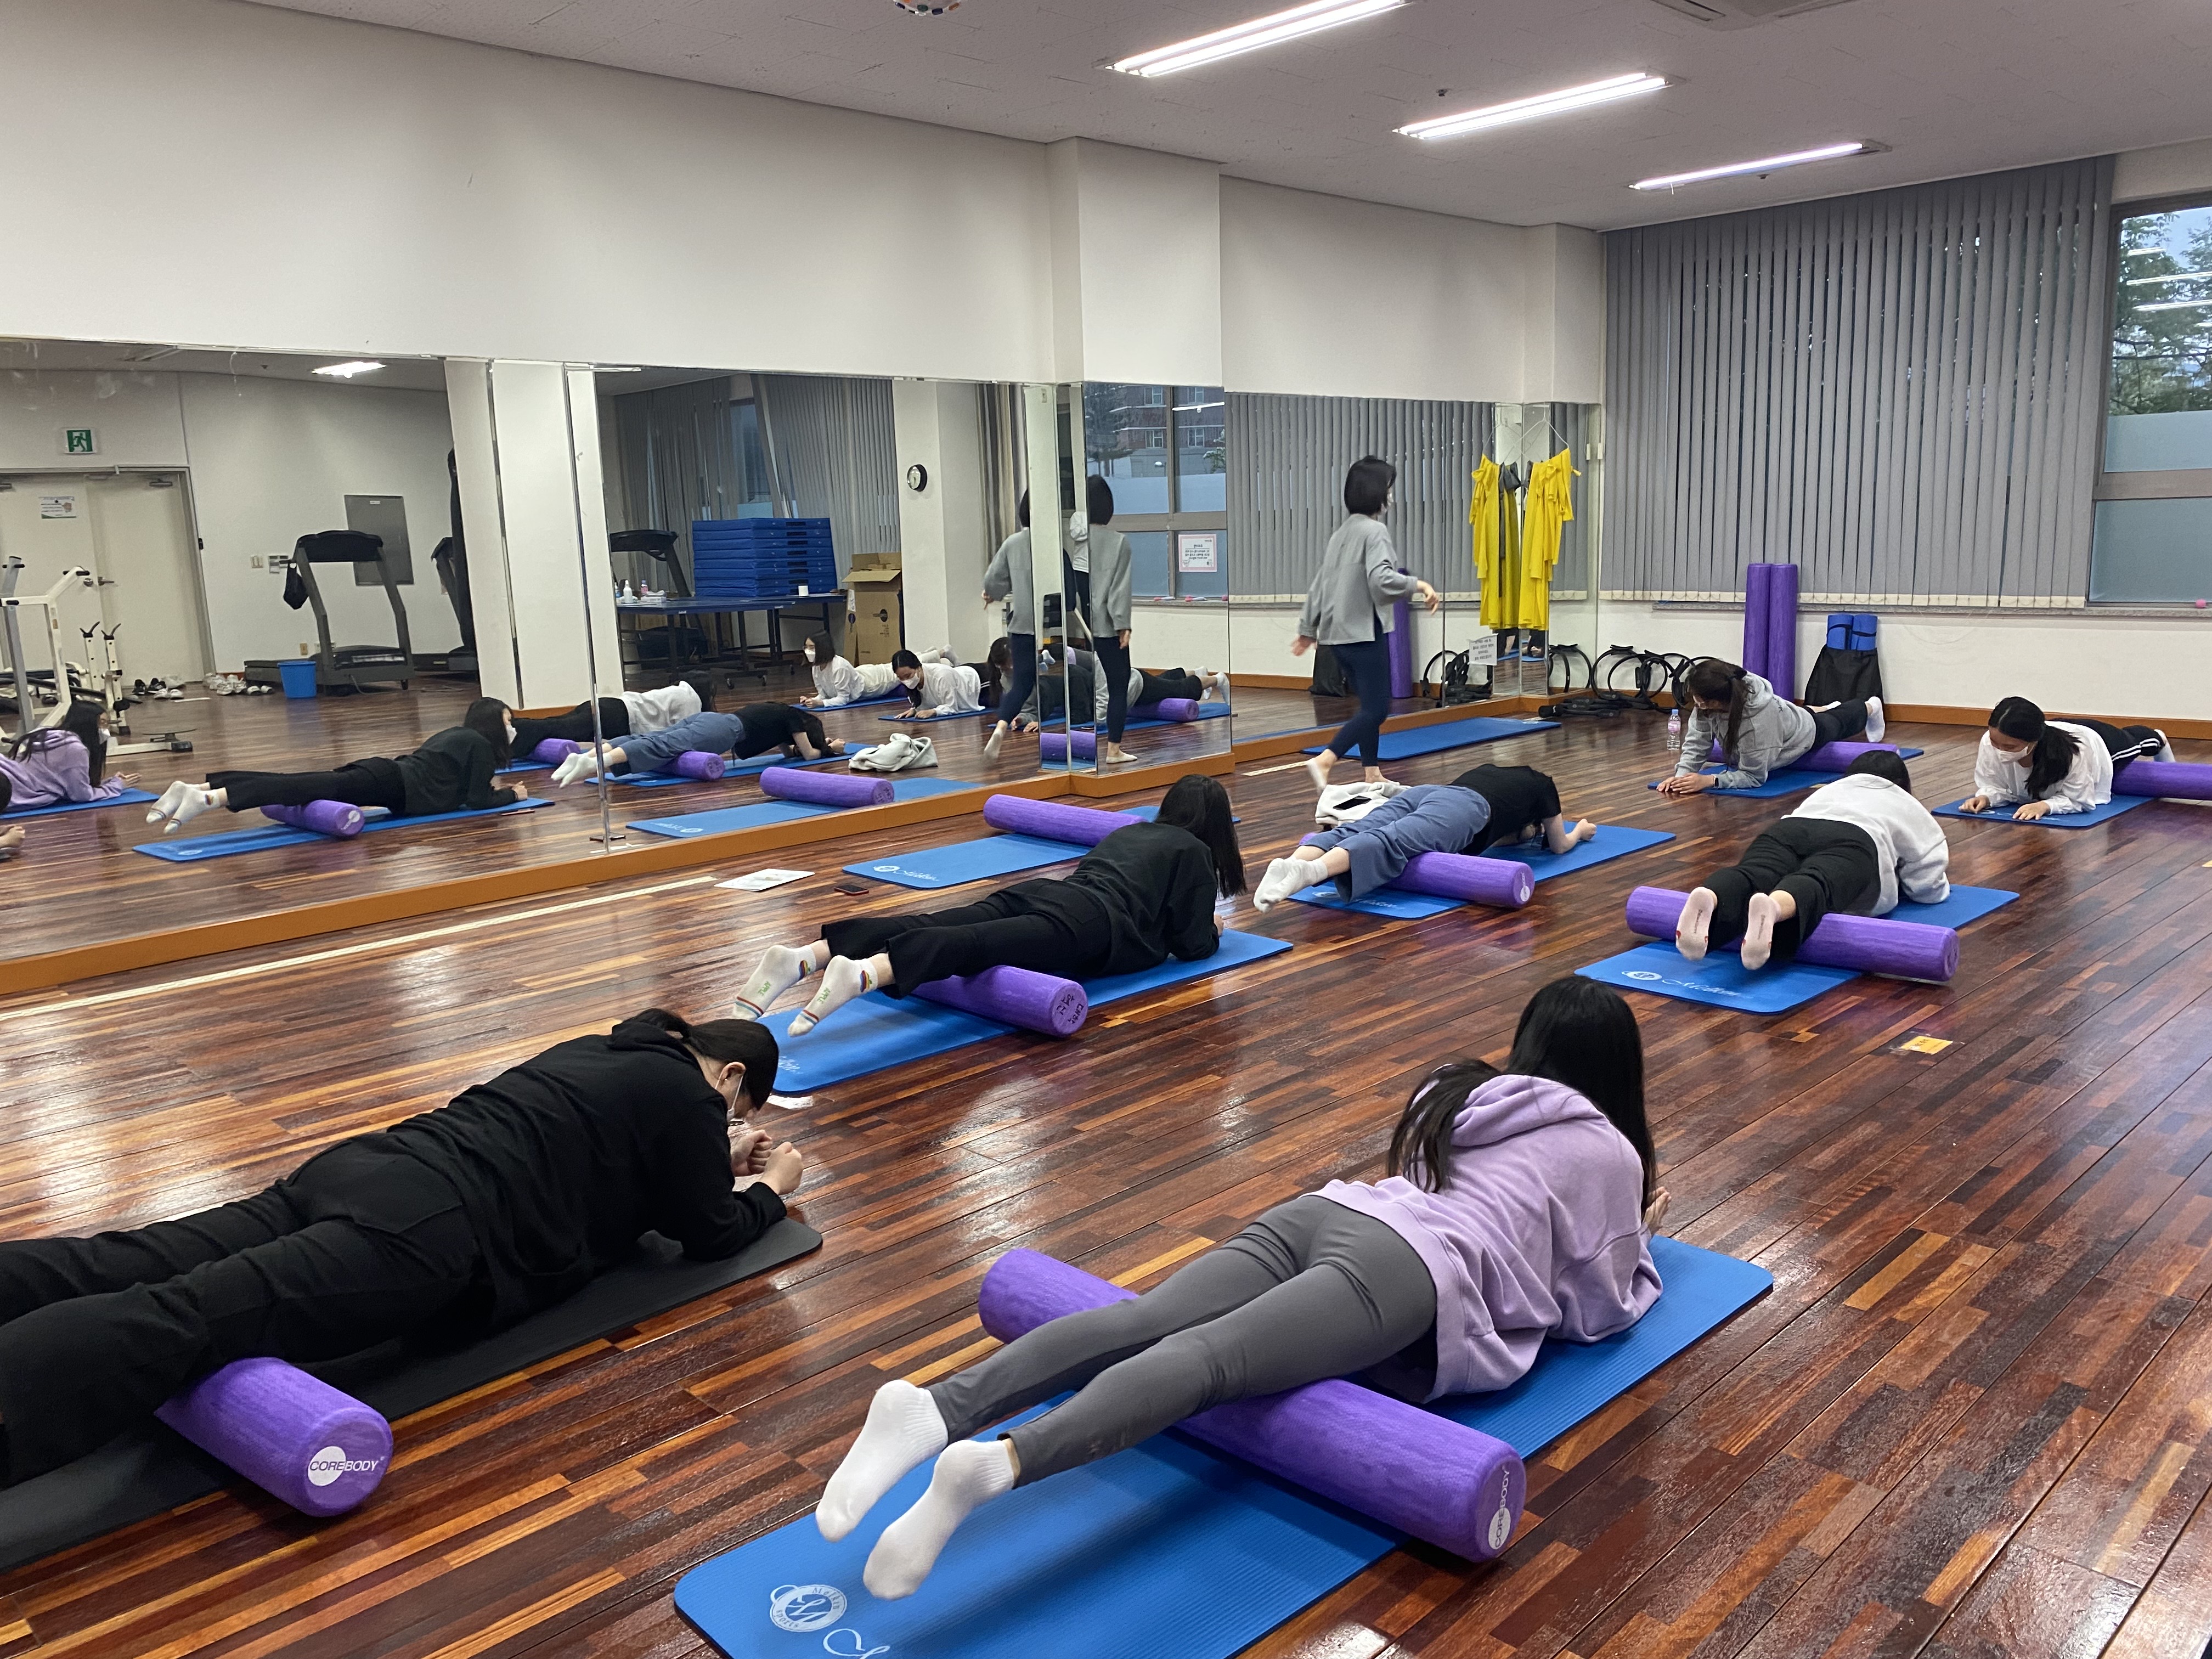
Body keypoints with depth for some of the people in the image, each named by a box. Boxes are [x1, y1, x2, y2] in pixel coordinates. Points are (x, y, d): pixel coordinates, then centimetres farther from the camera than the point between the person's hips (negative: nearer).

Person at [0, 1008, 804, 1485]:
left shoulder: (610, 1048, 29)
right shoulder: (686, 1091, 6)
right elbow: (709, 1234, 13)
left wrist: (714, 1159, 49)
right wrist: (769, 1189, 31)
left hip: (372, 1167, 9)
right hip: (434, 1228, -8)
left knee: (120, 1269, -4)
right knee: (189, 1317, -26)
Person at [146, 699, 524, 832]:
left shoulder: (455, 735, 31)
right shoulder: (481, 746, 4)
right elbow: (478, 801, -3)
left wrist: (484, 789, 41)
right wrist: (512, 794, 12)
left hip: (384, 771, 8)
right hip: (394, 787, -8)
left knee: (302, 783, -5)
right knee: (316, 789, -24)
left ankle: (194, 788, -17)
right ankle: (209, 799, -42)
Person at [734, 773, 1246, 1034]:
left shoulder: (1129, 831, 36)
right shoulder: (1196, 854, 15)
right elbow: (1190, 944, 10)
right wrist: (1211, 933, 33)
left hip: (1045, 893, 6)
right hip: (1094, 925, -6)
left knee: (936, 925, -16)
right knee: (979, 944, -31)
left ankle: (802, 959, -36)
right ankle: (863, 974, -58)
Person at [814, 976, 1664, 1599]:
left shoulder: (1453, 1091, 33)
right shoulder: (1608, 1149, 19)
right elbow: (1597, 1308, 23)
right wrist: (1638, 1243, 44)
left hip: (1320, 1209, 5)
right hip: (1412, 1268, -5)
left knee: (1143, 1321, -15)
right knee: (1212, 1358, -26)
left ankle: (934, 1411, -37)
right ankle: (999, 1462, -48)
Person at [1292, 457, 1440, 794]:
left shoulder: (1342, 533, 13)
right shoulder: (1374, 532, -12)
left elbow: (1320, 583, 17)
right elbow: (1381, 580, -27)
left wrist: (1308, 629, 23)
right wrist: (1419, 586, -15)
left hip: (1338, 634, 9)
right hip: (1365, 633, -9)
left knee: (1370, 705, 17)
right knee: (1377, 709, -5)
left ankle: (1373, 775, 22)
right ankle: (1323, 761, -17)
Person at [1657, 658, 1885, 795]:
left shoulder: (1757, 718, -51)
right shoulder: (1709, 699, -37)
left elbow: (1753, 776, -44)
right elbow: (1697, 742, -29)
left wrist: (1709, 781, -55)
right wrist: (1682, 775, -44)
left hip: (1807, 735, -3)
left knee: (1839, 723, 32)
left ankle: (1870, 708, 63)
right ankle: (1823, 709, 68)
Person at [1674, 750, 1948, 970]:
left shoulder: (1827, 791, 45)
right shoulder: (1910, 809, 36)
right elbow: (1927, 888, 28)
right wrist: (1939, 885, 52)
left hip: (1787, 829, 3)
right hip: (1855, 842, -2)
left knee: (1752, 875, -27)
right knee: (1816, 884, -32)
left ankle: (1709, 899, -61)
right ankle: (1775, 908, -67)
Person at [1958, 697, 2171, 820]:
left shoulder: (2075, 750, -53)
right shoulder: (1990, 743, -45)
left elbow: (2078, 799, -42)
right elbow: (1995, 785, -29)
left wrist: (2045, 805, -60)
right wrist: (1985, 797, -52)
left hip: (2101, 742, -3)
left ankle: (2159, 739, 72)